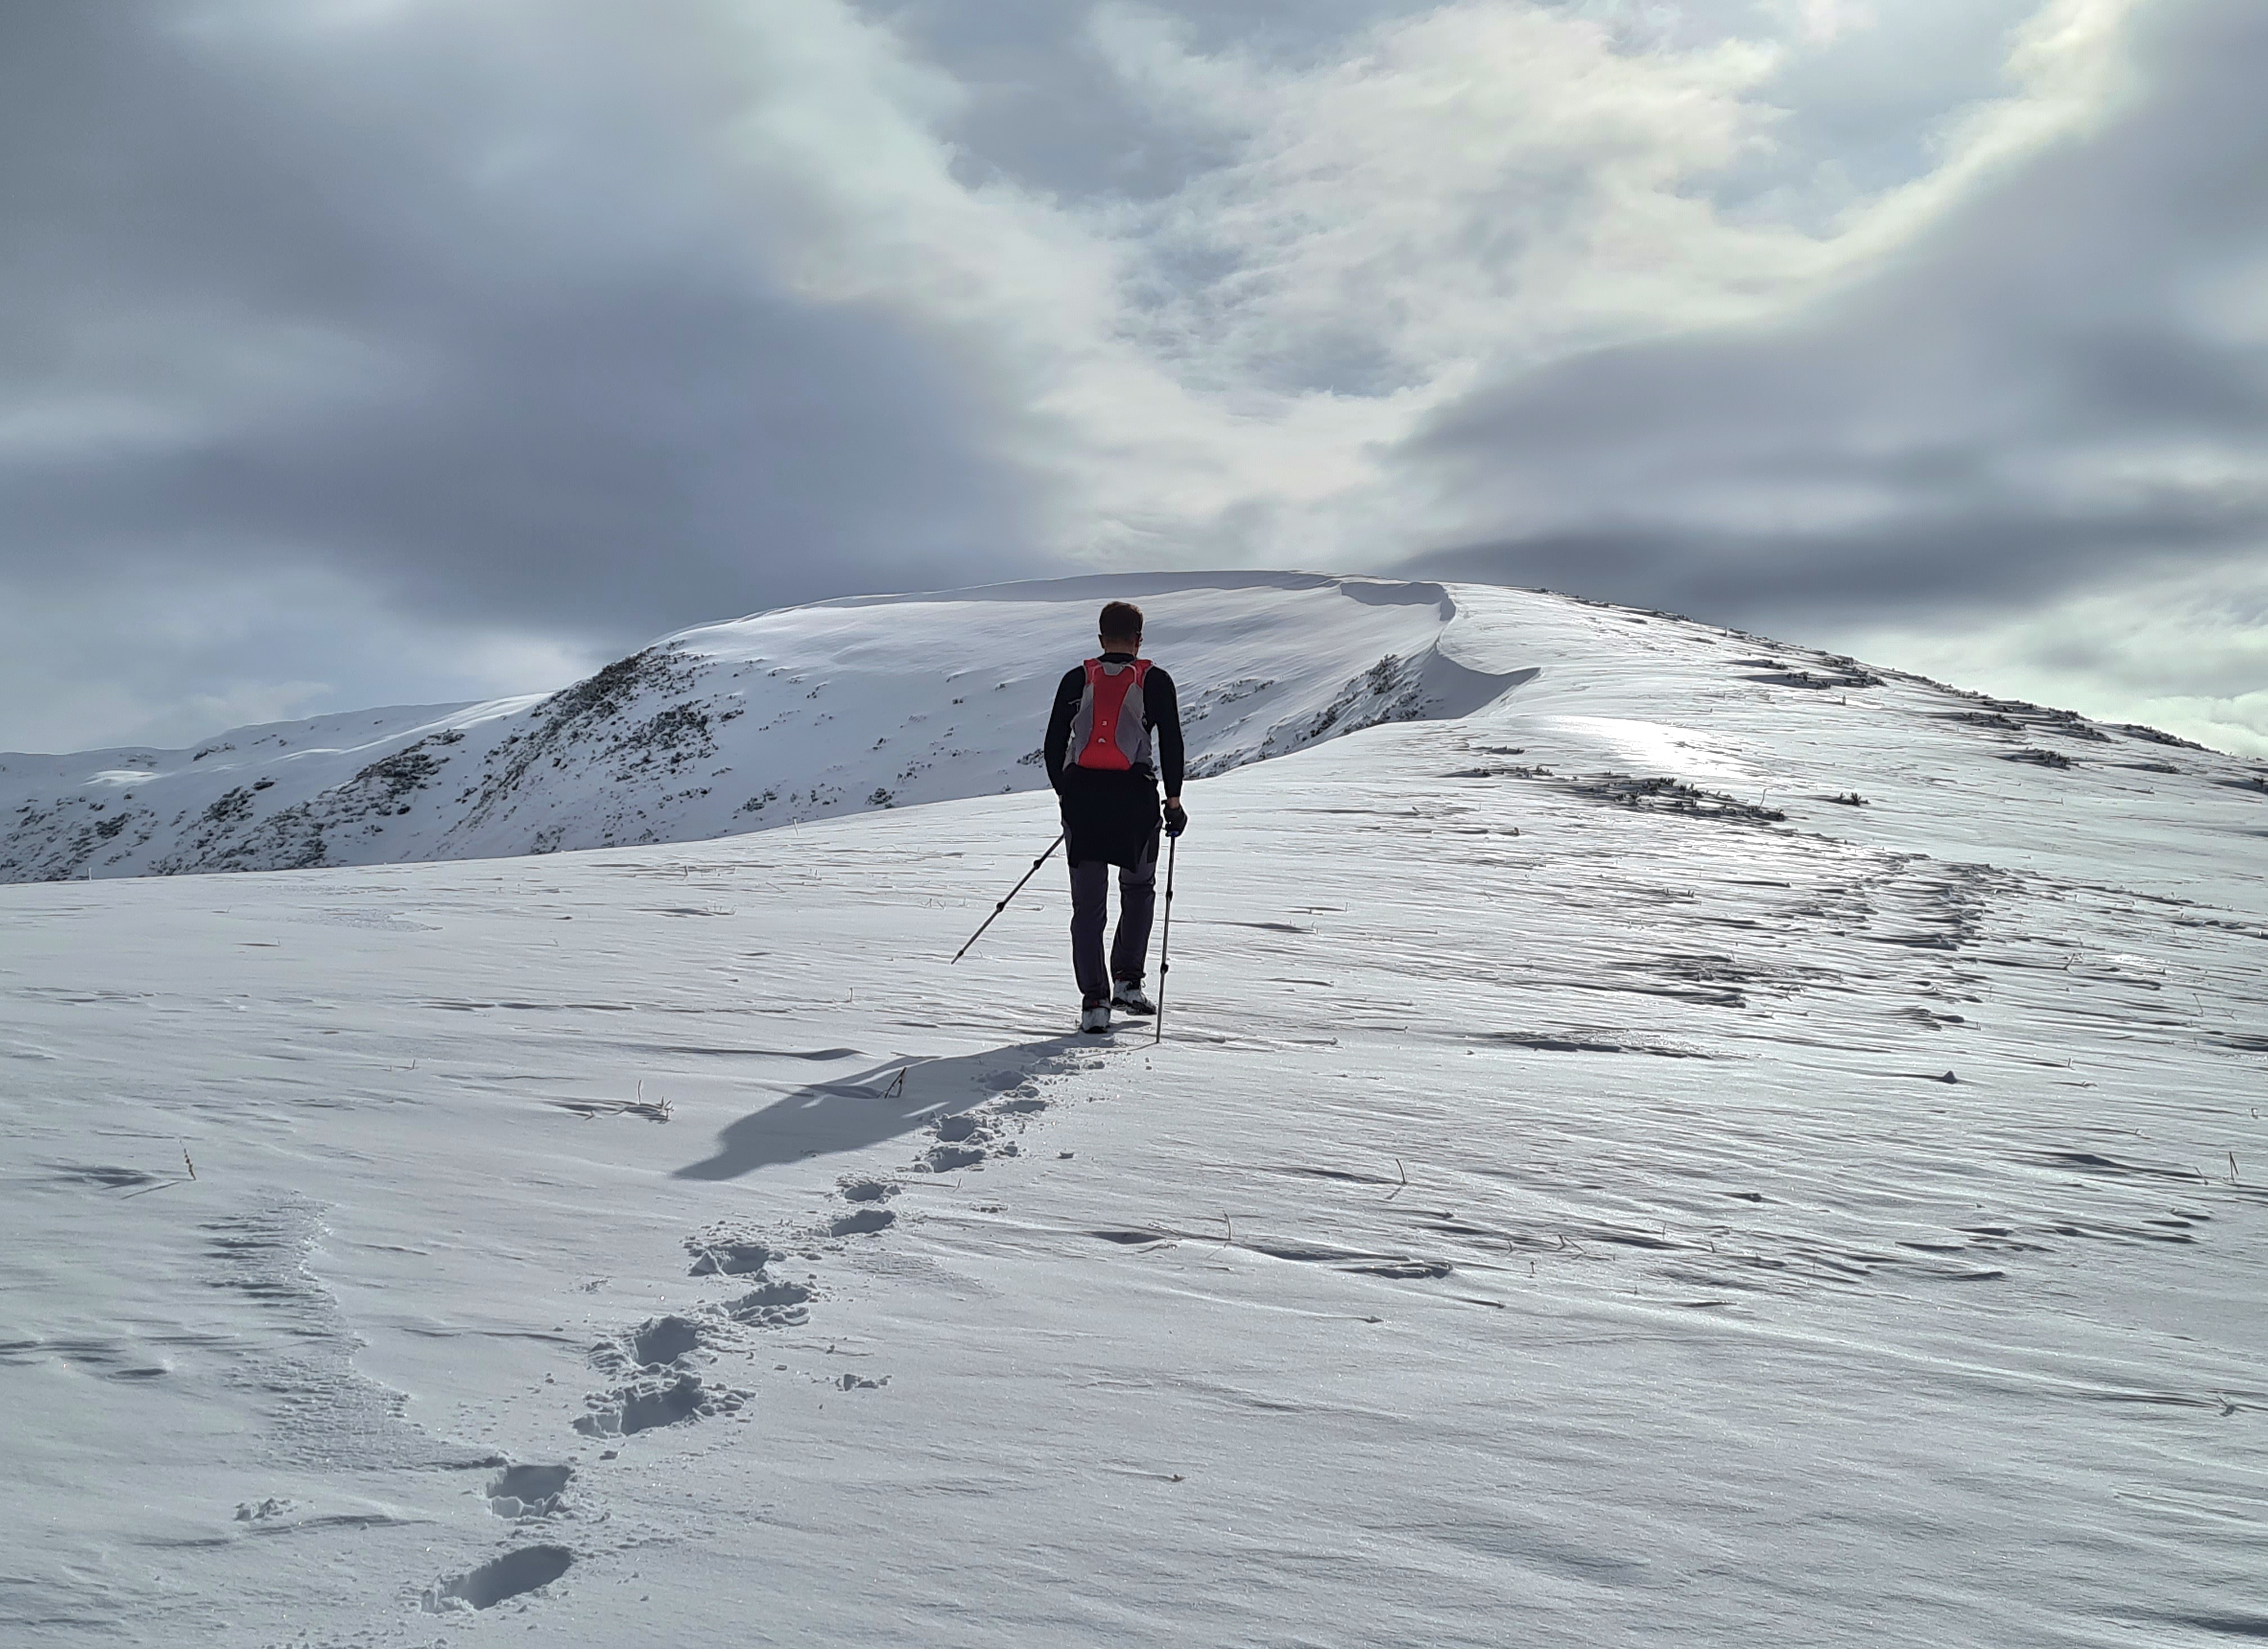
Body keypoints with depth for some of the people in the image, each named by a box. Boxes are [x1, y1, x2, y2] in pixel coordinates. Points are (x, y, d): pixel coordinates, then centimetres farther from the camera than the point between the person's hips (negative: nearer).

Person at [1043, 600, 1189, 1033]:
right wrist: (1173, 801, 9)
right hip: (1134, 796, -1)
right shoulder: (1155, 681, 3)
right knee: (1138, 888, 20)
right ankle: (1127, 981, 15)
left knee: (1087, 902, 6)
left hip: (1081, 794, 1)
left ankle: (1094, 999, -1)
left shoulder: (1076, 680, 8)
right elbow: (1171, 743, 0)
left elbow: (1053, 747, 9)